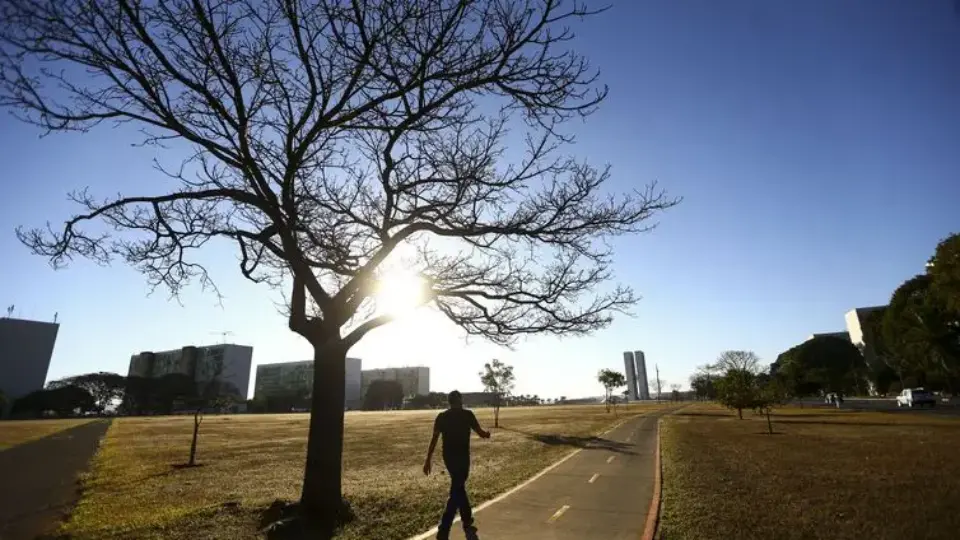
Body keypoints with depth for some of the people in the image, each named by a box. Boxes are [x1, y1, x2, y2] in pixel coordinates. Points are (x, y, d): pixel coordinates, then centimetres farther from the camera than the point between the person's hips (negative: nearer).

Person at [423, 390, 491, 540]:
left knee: (458, 488, 21)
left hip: (448, 457, 5)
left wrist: (428, 460, -1)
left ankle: (467, 523, 35)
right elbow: (481, 433, -3)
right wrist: (487, 433, 20)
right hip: (461, 457, -5)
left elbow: (434, 439, -3)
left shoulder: (441, 416, 2)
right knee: (456, 493, 0)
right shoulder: (467, 414, -8)